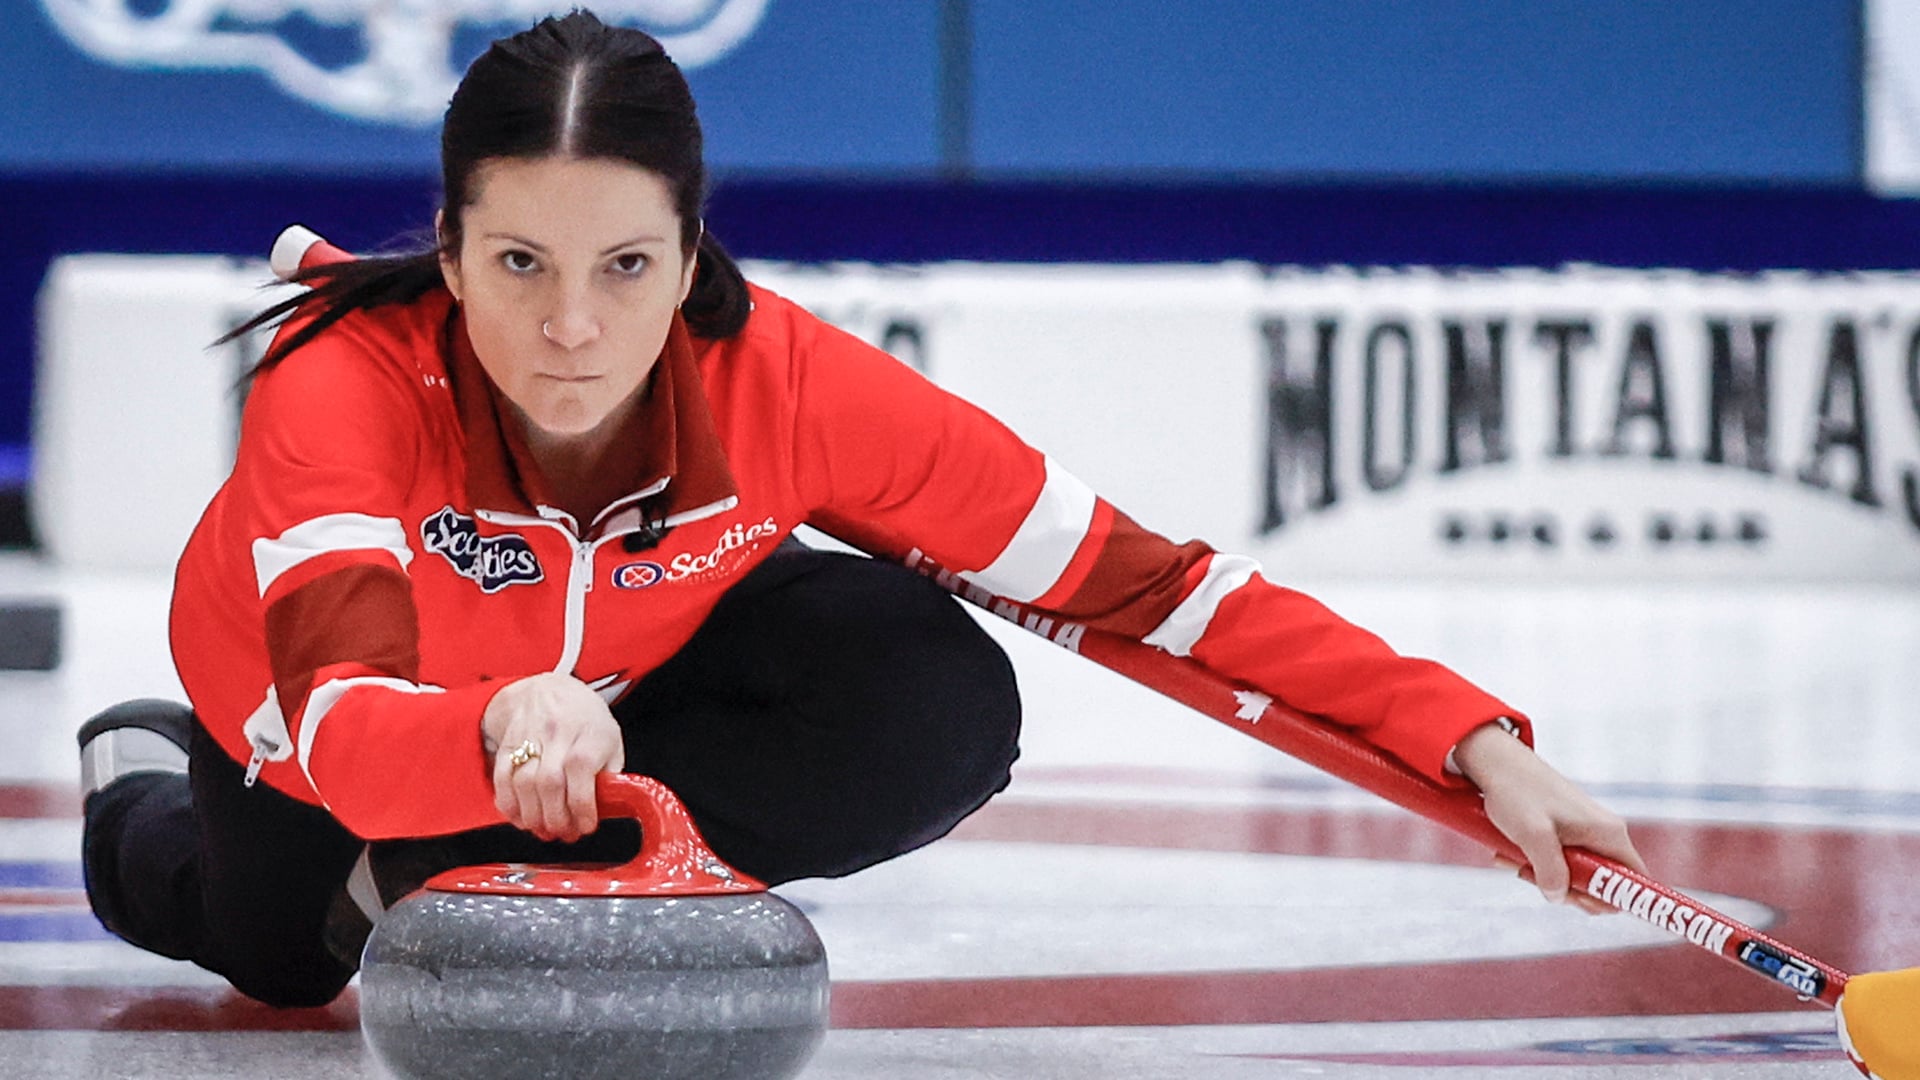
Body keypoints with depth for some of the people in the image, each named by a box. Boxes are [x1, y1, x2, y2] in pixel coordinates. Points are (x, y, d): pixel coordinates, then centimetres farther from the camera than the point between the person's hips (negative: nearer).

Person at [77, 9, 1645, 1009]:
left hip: (630, 661, 1)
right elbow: (343, 724, -56)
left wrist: (1473, 743, -38)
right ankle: (144, 793, 47)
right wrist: (504, 725, -79)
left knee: (942, 718, -25)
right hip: (312, 703, -1)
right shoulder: (347, 388, -42)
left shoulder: (784, 382, -36)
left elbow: (1136, 579, -31)